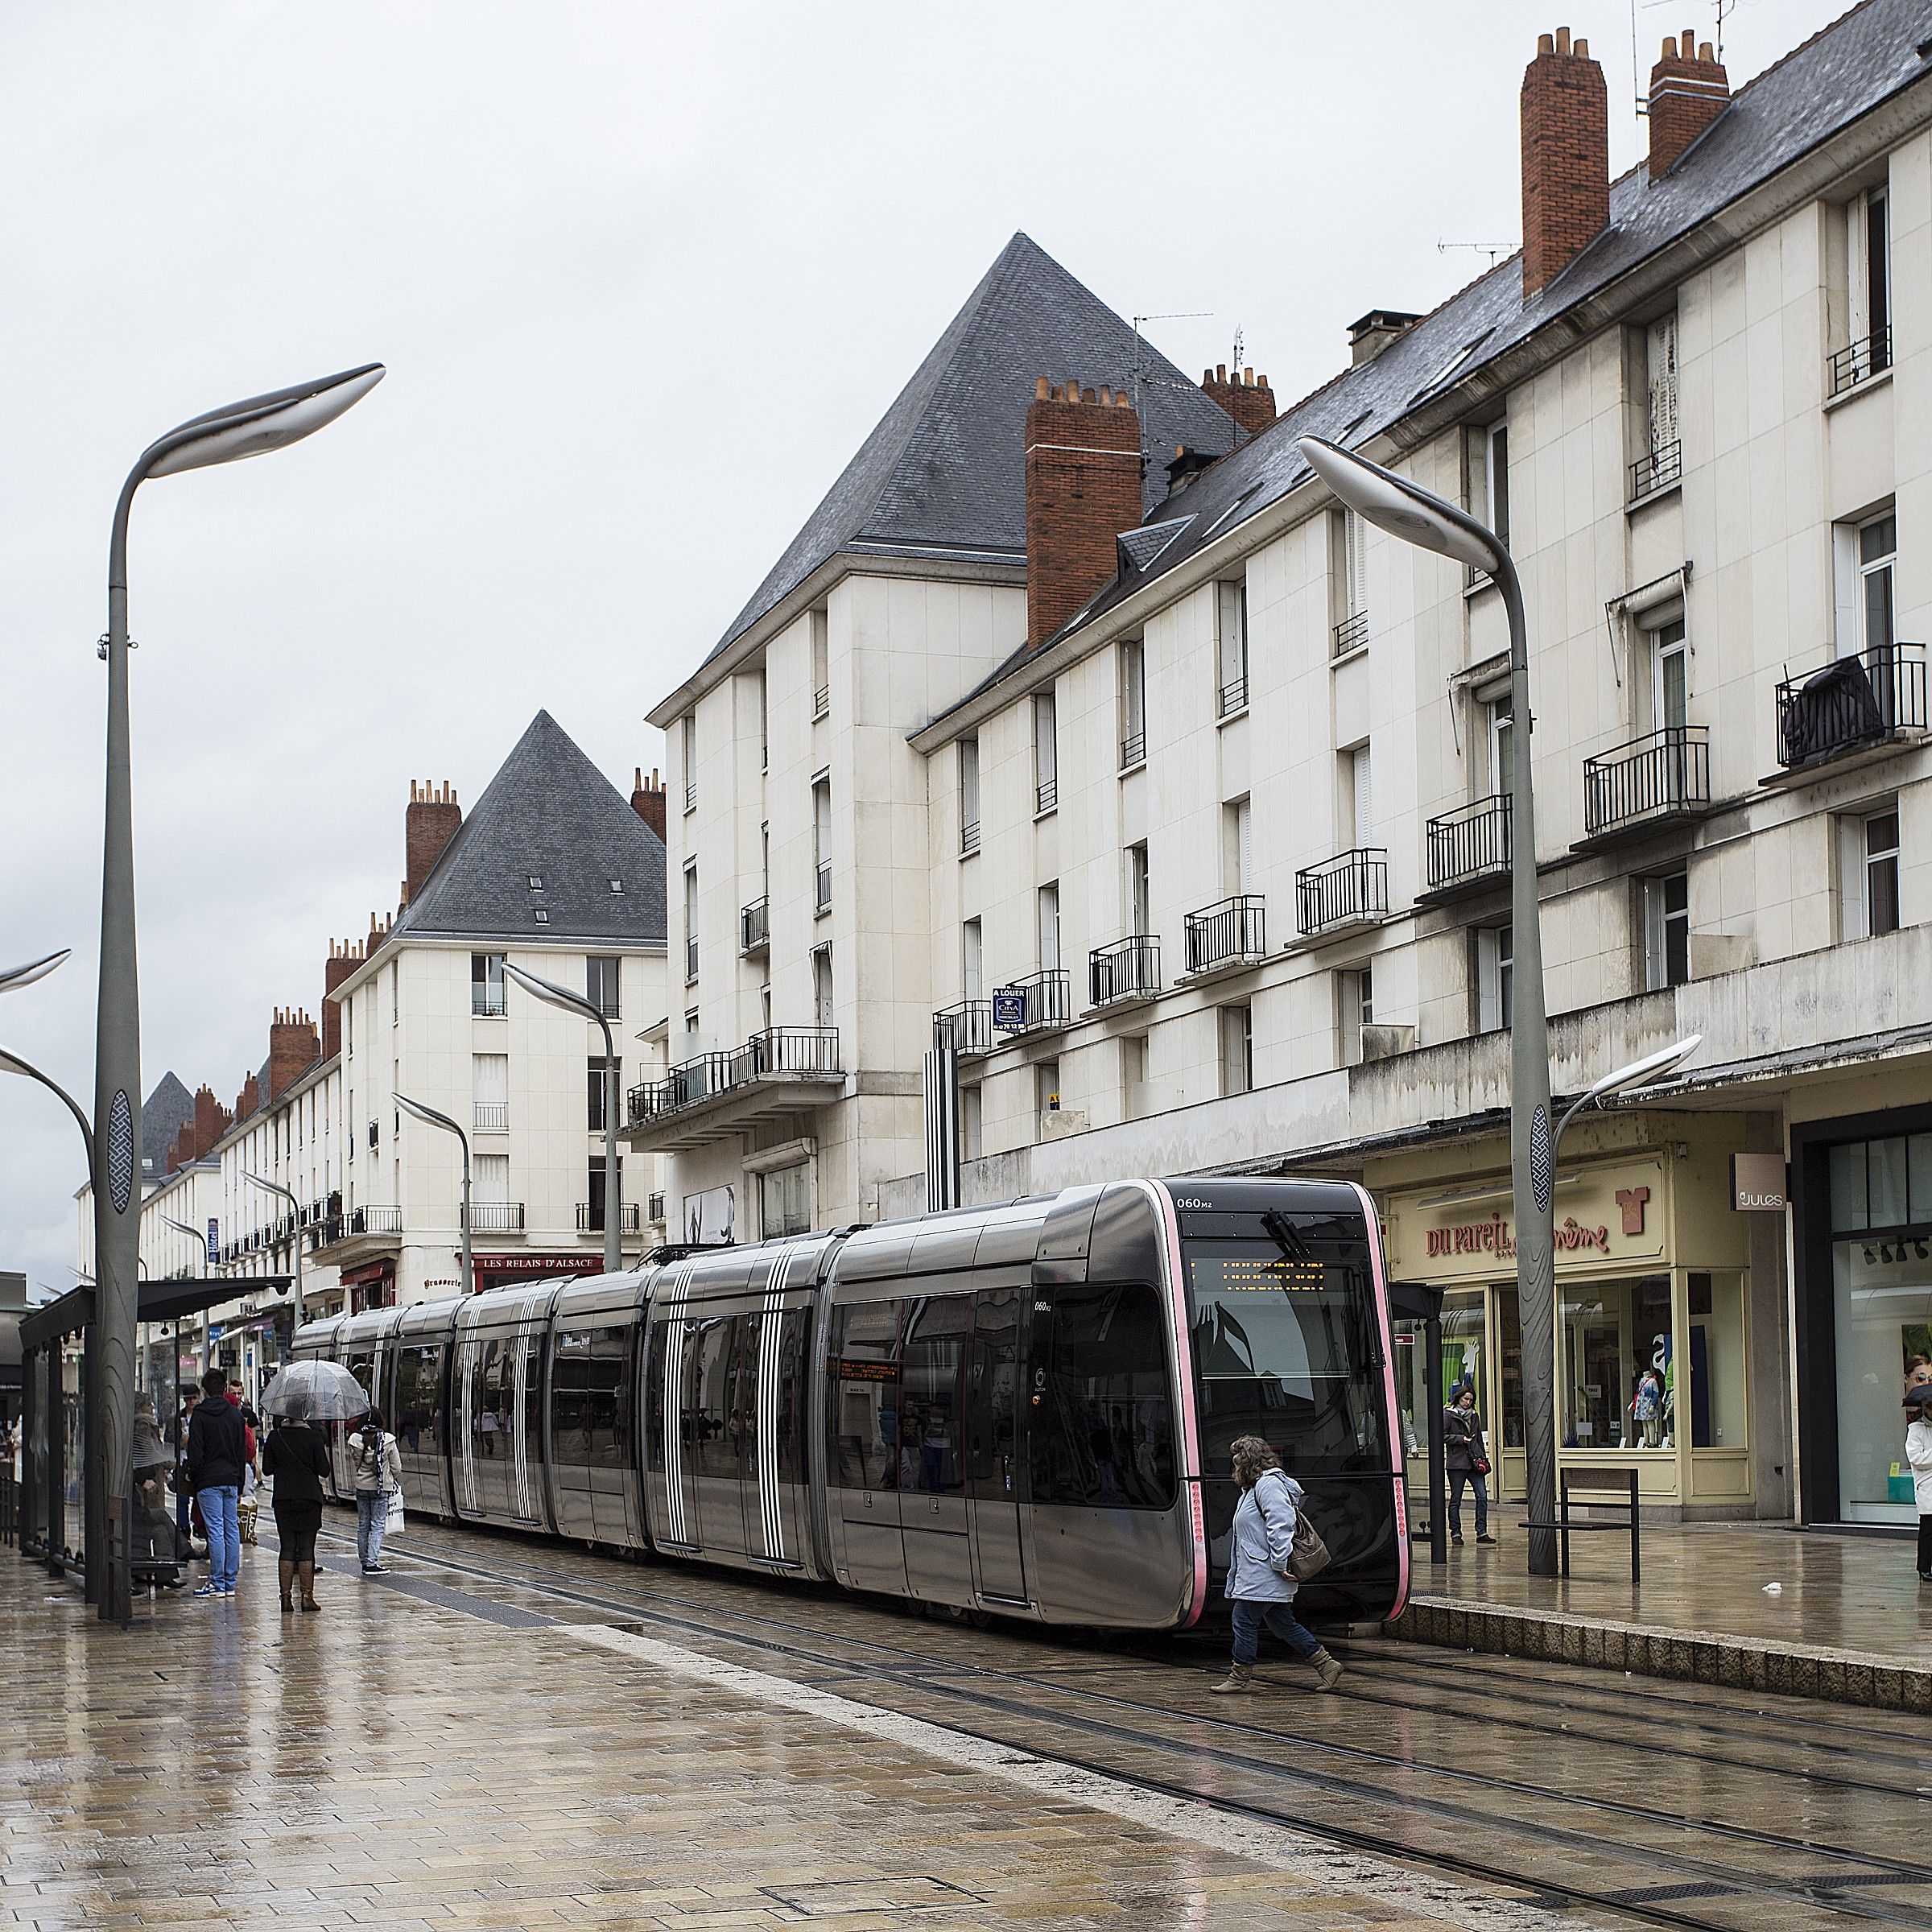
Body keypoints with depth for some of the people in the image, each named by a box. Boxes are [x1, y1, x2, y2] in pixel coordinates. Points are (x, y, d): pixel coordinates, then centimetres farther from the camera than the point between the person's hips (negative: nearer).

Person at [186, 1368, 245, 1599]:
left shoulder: (200, 1416, -6)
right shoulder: (236, 1415, 9)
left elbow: (195, 1454, -10)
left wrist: (192, 1480, 3)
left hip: (209, 1481, -5)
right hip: (232, 1480, 5)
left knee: (215, 1530, -5)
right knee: (232, 1529, 7)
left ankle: (217, 1583, -5)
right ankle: (230, 1582, 10)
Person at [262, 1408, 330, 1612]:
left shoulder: (275, 1436, -3)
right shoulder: (314, 1436, -9)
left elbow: (266, 1469, 2)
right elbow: (324, 1471, -6)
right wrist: (325, 1452, 11)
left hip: (283, 1500, 2)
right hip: (309, 1498, -2)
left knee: (287, 1549, 7)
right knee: (307, 1549, 4)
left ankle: (286, 1596, 4)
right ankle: (307, 1596, 3)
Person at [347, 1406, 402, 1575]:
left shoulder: (355, 1440, -4)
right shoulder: (387, 1441, -11)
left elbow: (352, 1465, 4)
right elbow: (396, 1467, -3)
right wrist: (398, 1484, 13)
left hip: (361, 1487, 3)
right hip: (381, 1488, -3)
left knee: (363, 1525, 12)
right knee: (378, 1525, 0)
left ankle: (365, 1562, 17)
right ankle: (372, 1563, -7)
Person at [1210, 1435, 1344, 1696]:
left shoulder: (1269, 1484, -13)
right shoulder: (1255, 1487, 21)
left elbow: (1280, 1525, -22)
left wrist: (1280, 1563, -23)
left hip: (1262, 1575, -11)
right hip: (1255, 1574, 11)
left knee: (1244, 1621, -4)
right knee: (1282, 1624, 11)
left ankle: (1241, 1677, 5)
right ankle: (1326, 1665, 13)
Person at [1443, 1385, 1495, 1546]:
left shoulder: (1474, 1416, 17)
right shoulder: (1448, 1415, 0)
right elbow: (1442, 1436, -7)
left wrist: (1483, 1458, 14)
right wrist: (1460, 1439, -14)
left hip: (1474, 1462, 5)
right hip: (1457, 1463, -5)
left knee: (1482, 1496, -5)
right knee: (1456, 1500, 2)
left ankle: (1482, 1533, -2)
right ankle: (1455, 1533, 9)